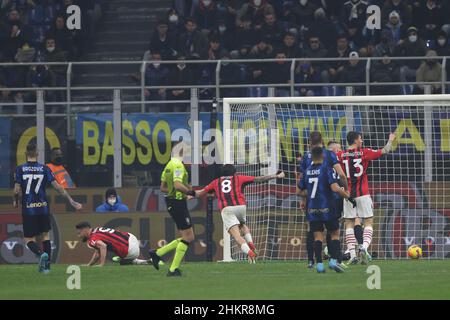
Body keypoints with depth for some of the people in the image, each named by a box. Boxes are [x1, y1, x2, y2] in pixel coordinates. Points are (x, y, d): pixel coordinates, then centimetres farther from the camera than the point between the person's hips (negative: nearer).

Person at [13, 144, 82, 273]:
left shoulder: (20, 169, -4)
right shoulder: (44, 169, 0)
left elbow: (16, 190, -7)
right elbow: (57, 187, -3)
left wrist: (15, 201, 15)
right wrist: (71, 201, 3)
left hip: (28, 209, -2)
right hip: (43, 208, 2)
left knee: (28, 239, 5)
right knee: (45, 235, 17)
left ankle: (41, 254, -25)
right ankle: (46, 265, 12)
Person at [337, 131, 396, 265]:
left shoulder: (341, 155, 1)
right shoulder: (364, 153, -3)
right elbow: (385, 151, 4)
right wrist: (390, 140, 21)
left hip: (348, 194, 2)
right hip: (363, 193, -2)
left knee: (349, 224, 6)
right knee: (368, 222, 5)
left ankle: (352, 254, -2)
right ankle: (364, 247, -17)